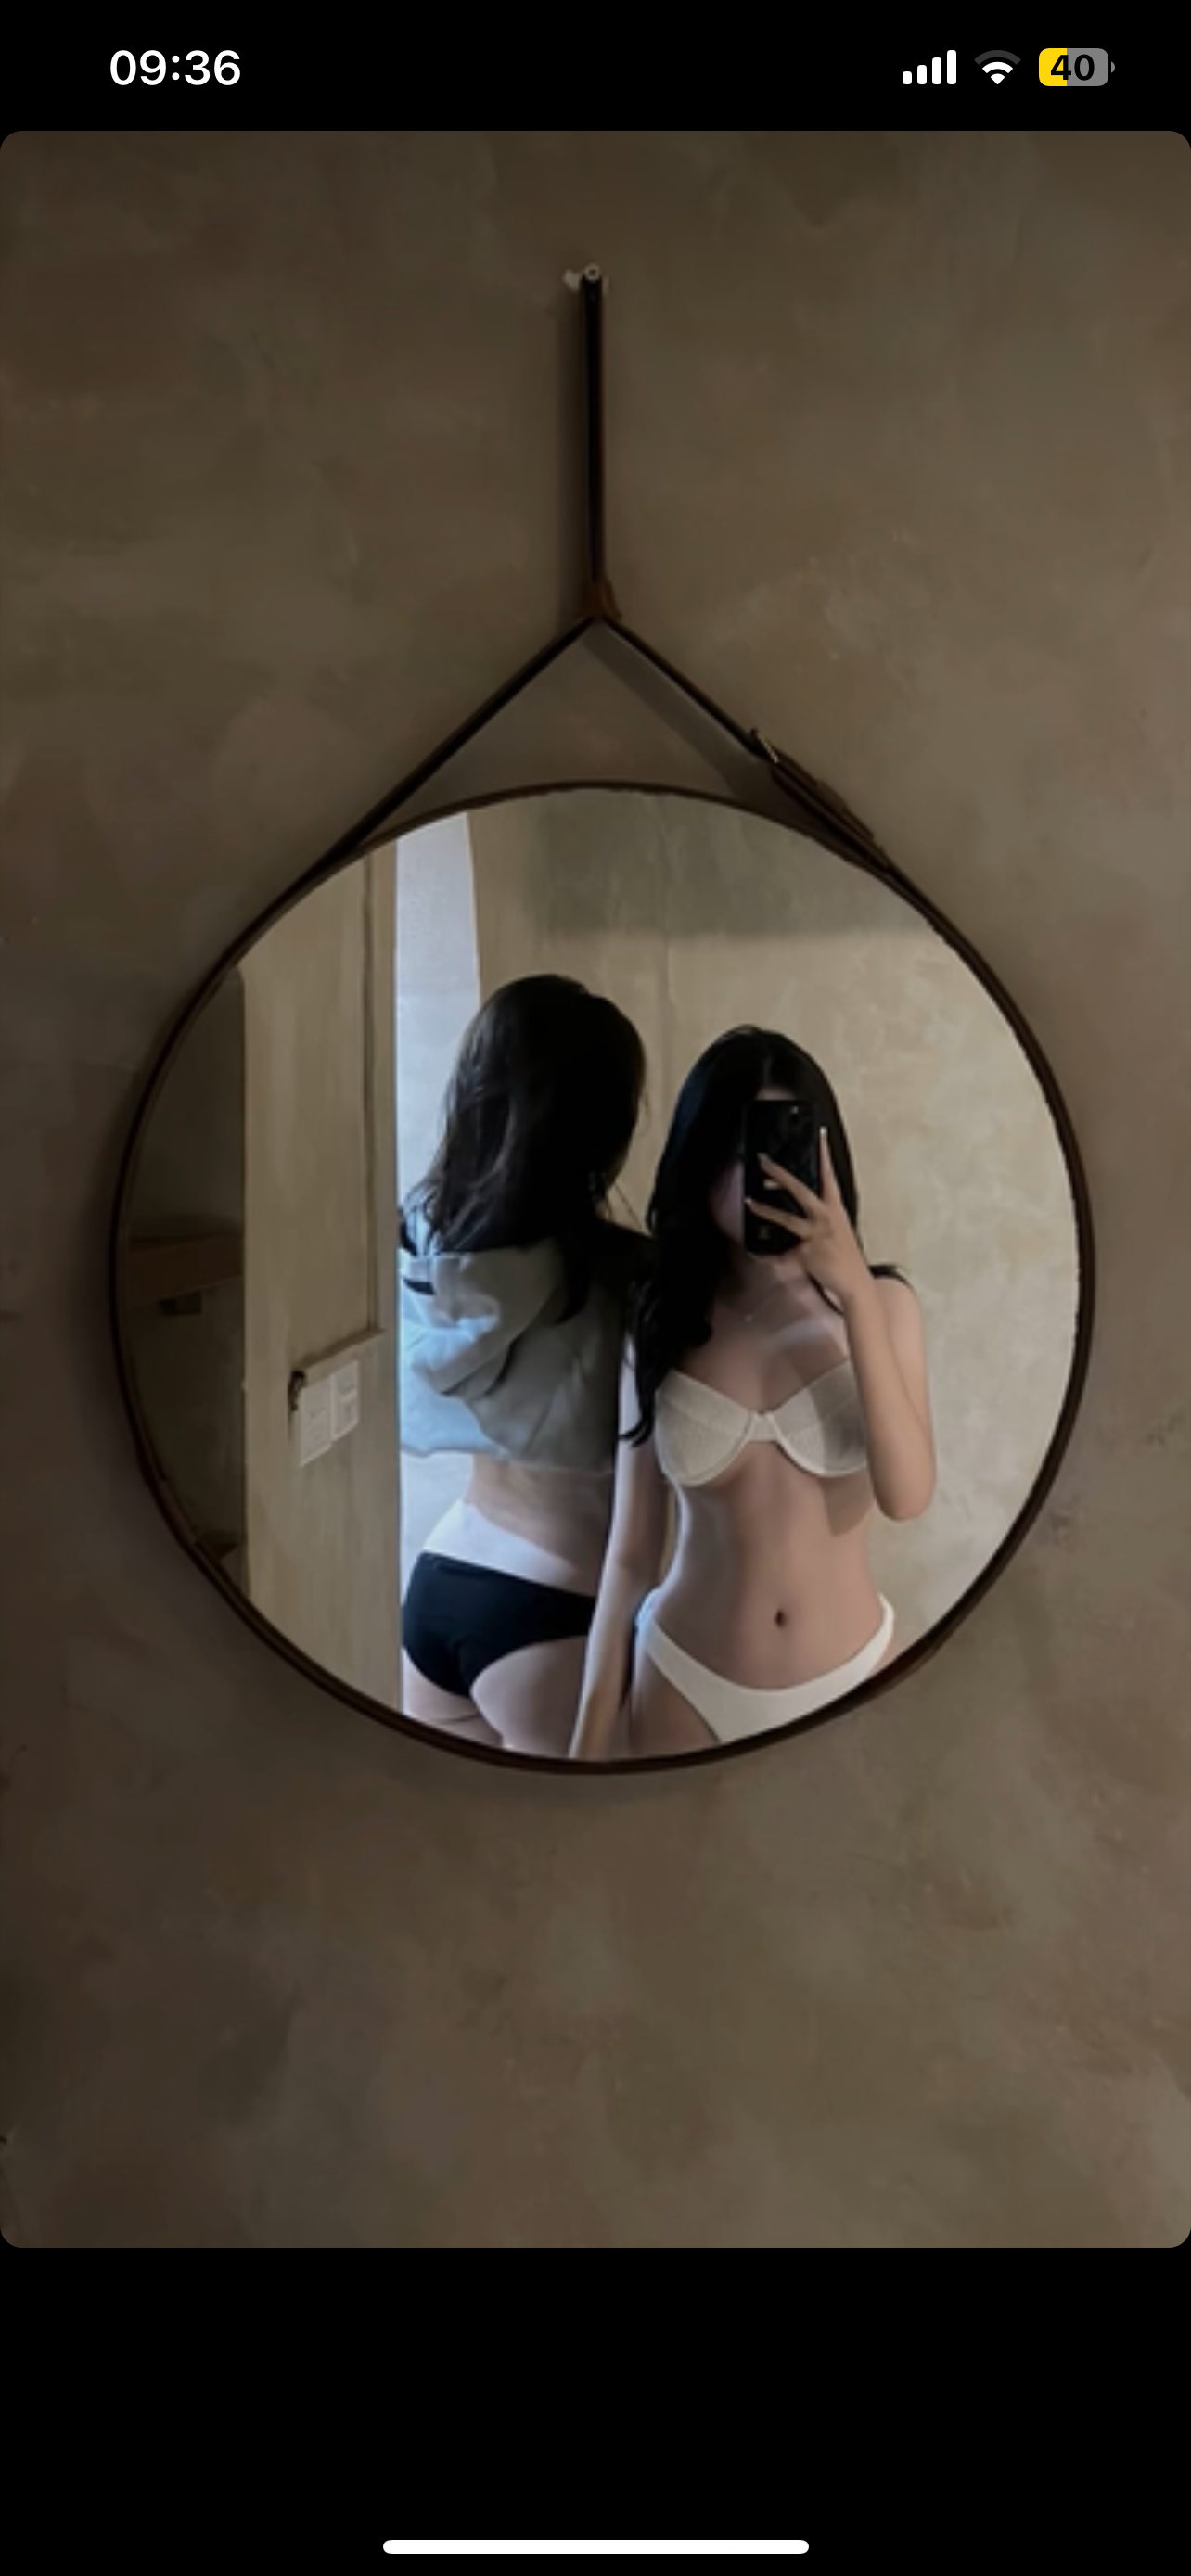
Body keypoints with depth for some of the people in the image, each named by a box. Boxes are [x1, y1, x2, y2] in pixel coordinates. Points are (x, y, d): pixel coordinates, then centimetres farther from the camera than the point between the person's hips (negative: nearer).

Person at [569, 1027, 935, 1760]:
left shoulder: (882, 1302, -4)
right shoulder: (660, 1323, -4)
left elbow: (907, 1495, -18)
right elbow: (631, 1555, 0)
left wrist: (854, 1292, -23)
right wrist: (591, 1741, 0)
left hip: (849, 1677, 0)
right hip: (686, 1685, 0)